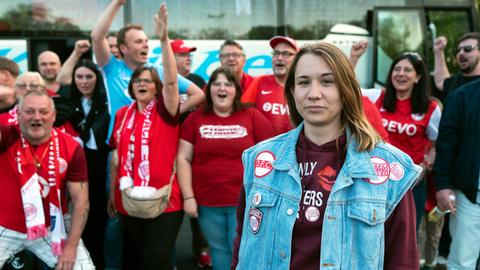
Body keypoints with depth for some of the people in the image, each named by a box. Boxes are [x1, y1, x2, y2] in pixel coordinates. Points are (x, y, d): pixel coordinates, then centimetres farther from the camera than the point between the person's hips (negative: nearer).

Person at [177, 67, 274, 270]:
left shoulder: (252, 116, -1)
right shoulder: (195, 118, 2)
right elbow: (183, 158, 2)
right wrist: (188, 197, -3)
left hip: (245, 201, -1)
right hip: (207, 203, 2)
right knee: (219, 251, 15)